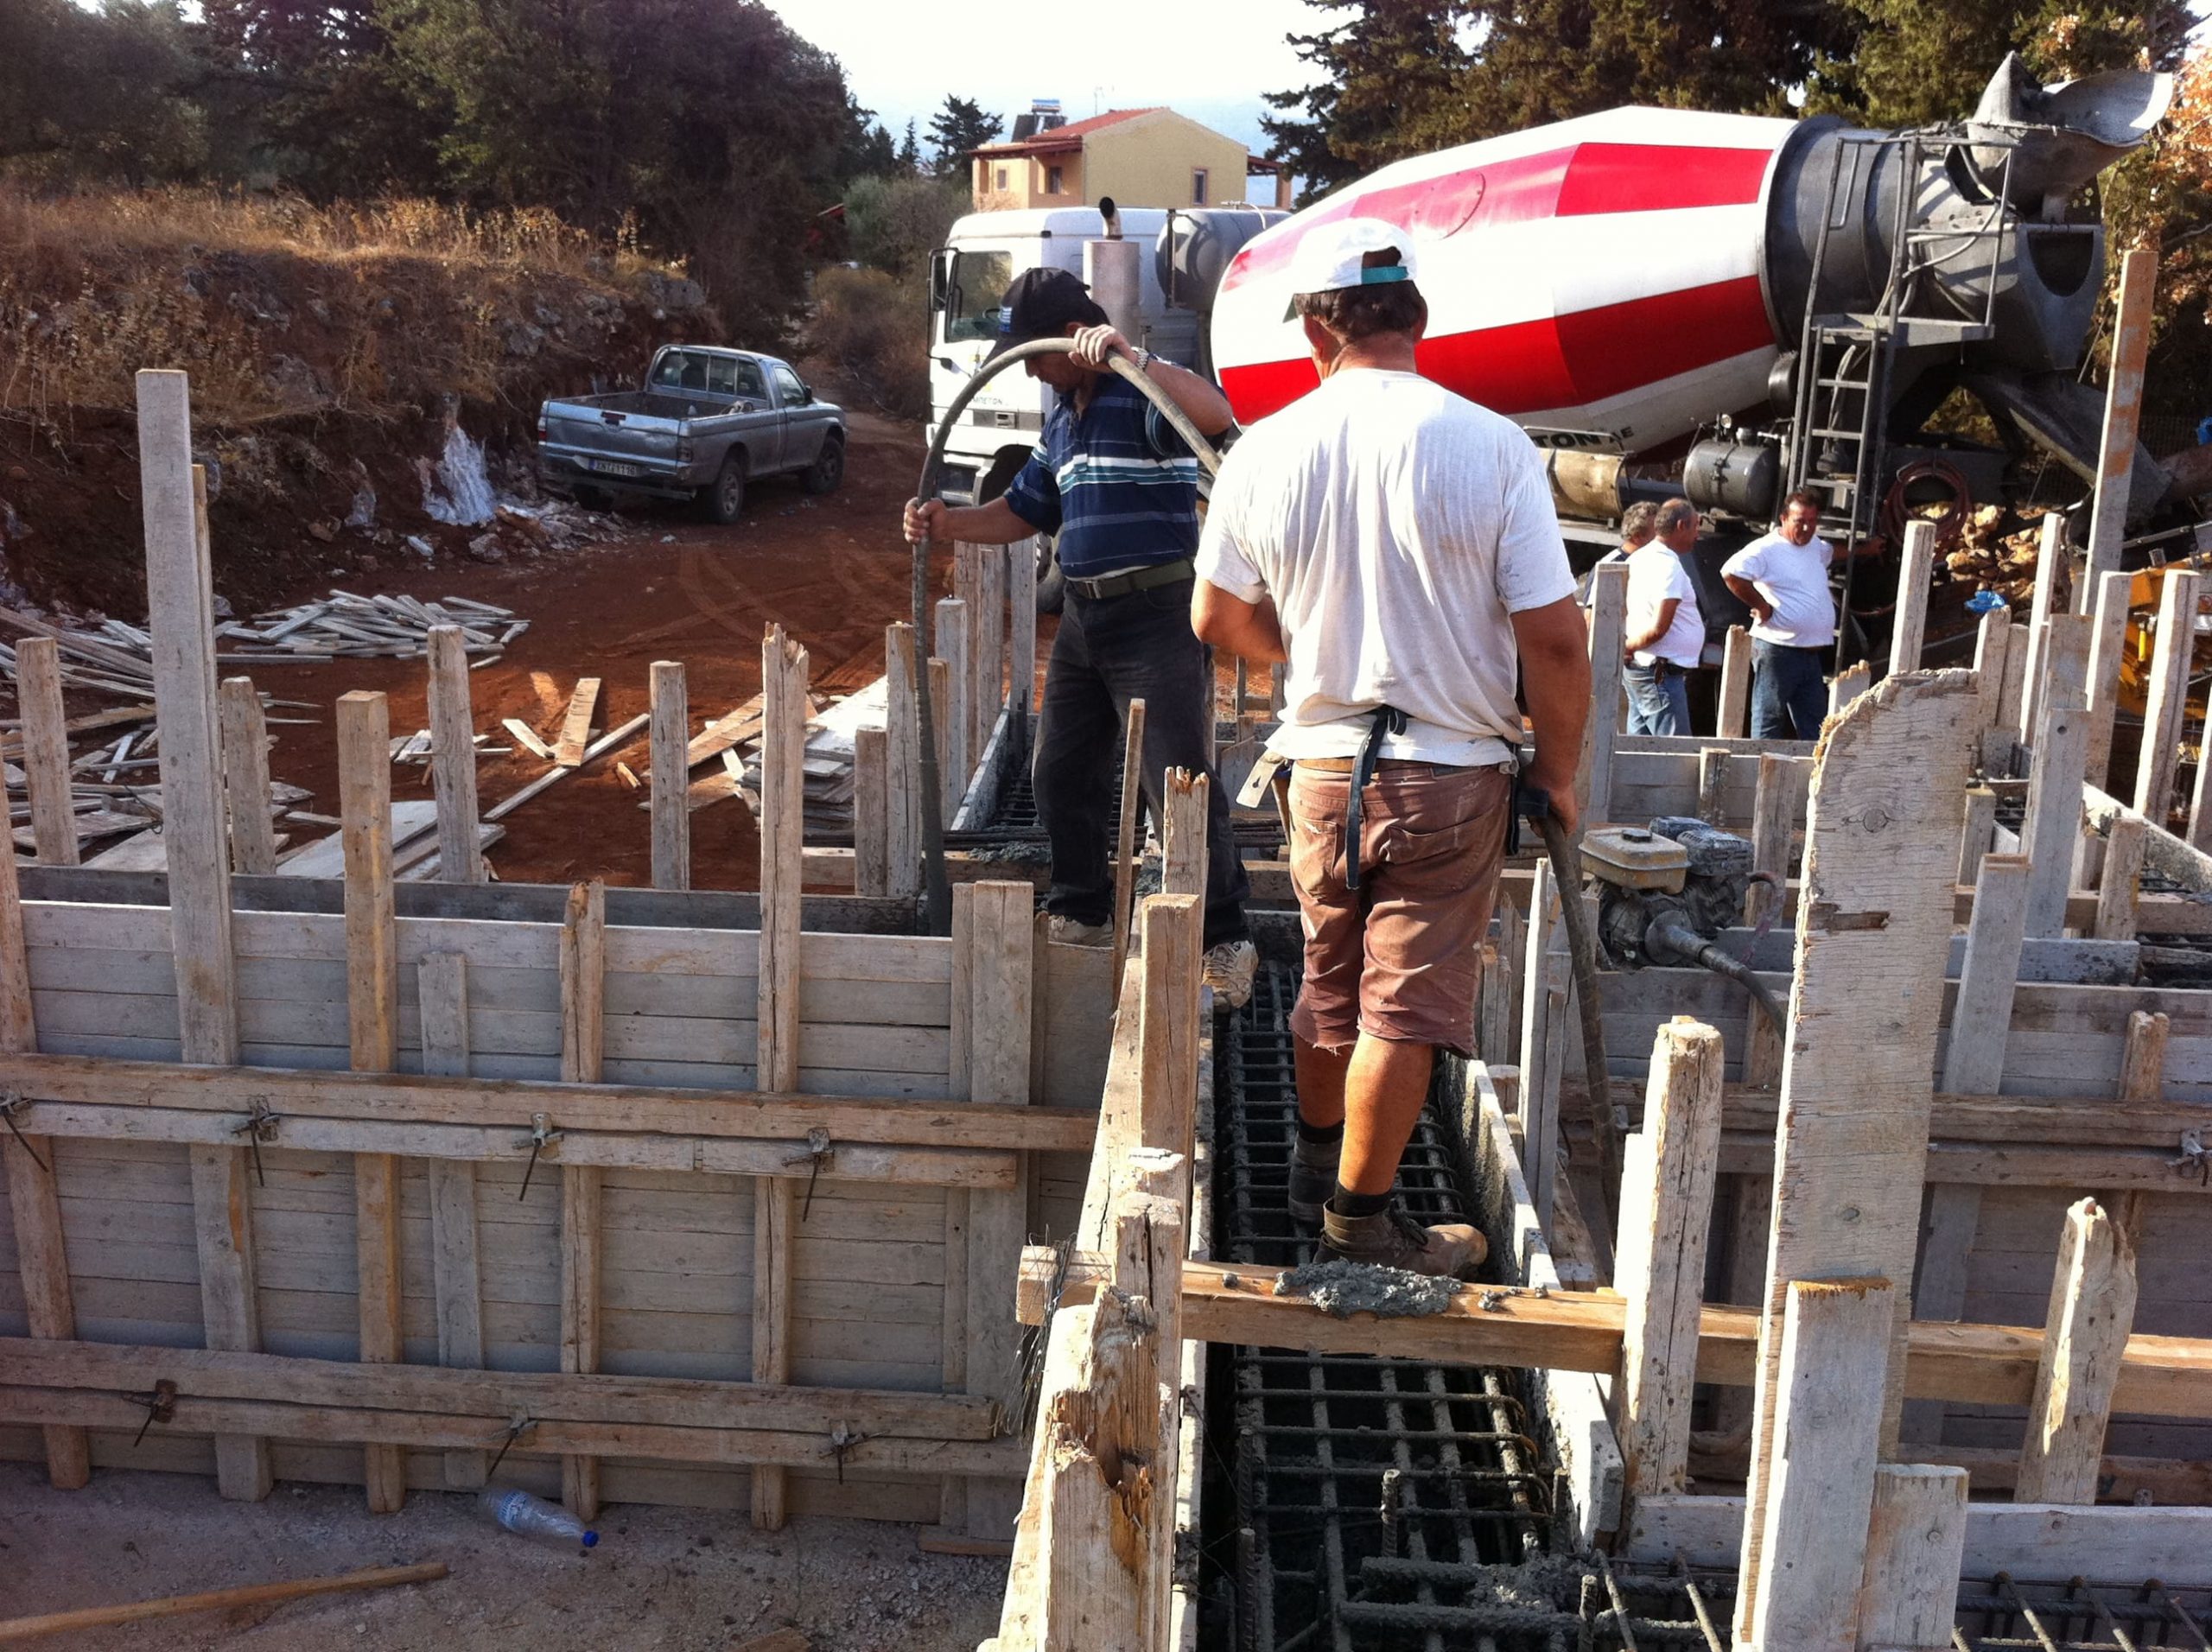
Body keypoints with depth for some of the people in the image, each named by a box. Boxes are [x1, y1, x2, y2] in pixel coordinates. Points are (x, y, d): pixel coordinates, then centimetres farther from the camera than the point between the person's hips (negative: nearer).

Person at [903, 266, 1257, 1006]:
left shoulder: (1143, 393, -11)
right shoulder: (1064, 418, 17)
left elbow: (1216, 413, -33)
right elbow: (1024, 510, 23)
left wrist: (1131, 355, -40)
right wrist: (949, 522, 7)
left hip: (1157, 616, -9)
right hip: (1085, 617, 9)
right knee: (1061, 775, 16)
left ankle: (1224, 943, 2)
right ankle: (1080, 916, 32)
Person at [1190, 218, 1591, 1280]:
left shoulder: (1263, 453, -4)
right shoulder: (1492, 447, -13)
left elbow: (1218, 619, 8)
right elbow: (1554, 639, -13)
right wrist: (1559, 767, 2)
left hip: (1324, 765, 4)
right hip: (1451, 771, -3)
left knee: (1329, 985, 21)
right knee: (1406, 1004, 7)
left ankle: (1314, 1179, 38)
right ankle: (1362, 1219, 18)